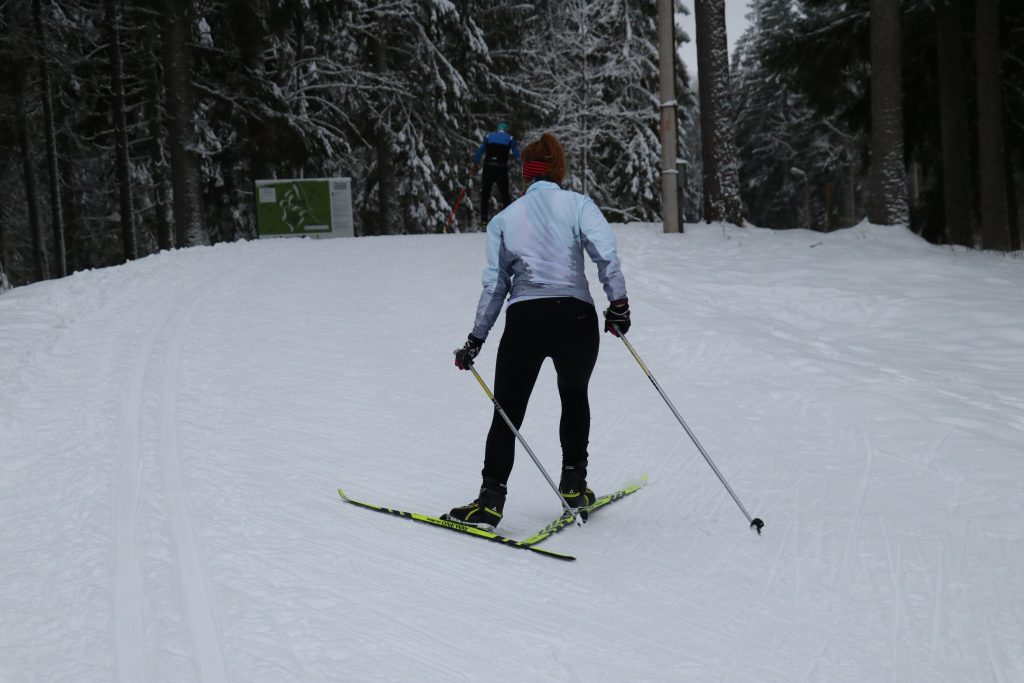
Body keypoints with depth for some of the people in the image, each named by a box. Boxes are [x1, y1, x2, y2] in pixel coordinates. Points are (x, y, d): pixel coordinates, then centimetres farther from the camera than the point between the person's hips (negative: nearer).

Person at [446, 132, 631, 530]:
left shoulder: (504, 219, 10)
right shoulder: (578, 204, 4)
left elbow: (494, 285, 7)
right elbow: (606, 253, -11)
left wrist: (476, 340, 11)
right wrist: (618, 303, -9)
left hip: (525, 320, 0)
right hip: (576, 317, 0)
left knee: (507, 413, 10)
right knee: (574, 396, 25)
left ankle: (491, 500, 5)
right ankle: (573, 484, 26)